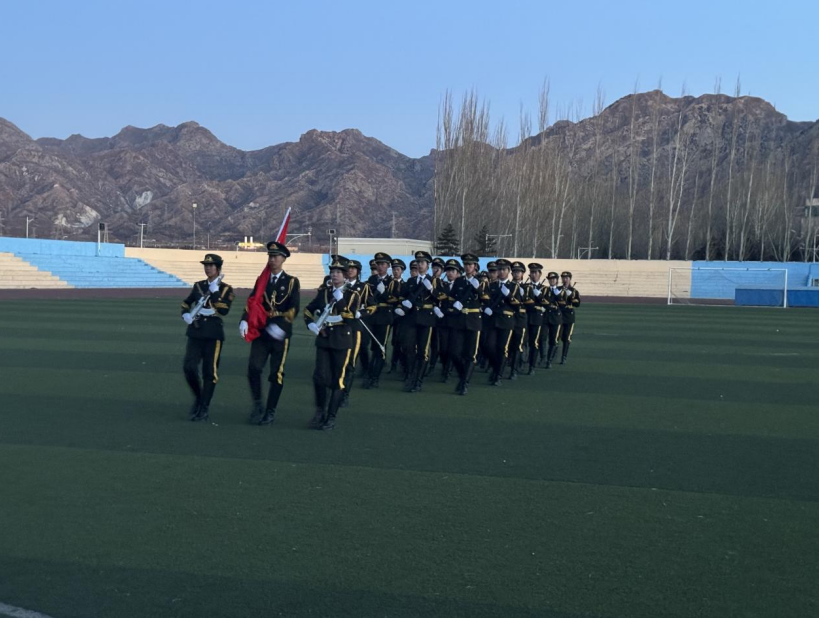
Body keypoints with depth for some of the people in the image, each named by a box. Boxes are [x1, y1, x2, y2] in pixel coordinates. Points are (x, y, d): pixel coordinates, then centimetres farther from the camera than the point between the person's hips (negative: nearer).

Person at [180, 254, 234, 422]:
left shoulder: (226, 289, 2)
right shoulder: (198, 286, 13)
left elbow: (224, 310, -13)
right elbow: (185, 304, 22)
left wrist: (214, 291, -14)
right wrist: (186, 315, 2)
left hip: (213, 334, -3)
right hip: (195, 332, 3)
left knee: (209, 372, -1)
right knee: (189, 368, -6)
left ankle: (203, 409, 9)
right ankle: (198, 397, 19)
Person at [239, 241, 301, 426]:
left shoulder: (292, 282, 0)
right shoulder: (261, 280, 10)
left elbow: (294, 308, -9)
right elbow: (252, 302, 1)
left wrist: (280, 326, -23)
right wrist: (244, 321, -16)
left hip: (281, 334, -2)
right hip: (261, 331, 2)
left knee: (276, 374, 3)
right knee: (253, 368, -10)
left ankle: (271, 412, 14)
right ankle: (257, 405, 9)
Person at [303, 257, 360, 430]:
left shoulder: (352, 294, -1)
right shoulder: (324, 292, 10)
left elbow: (350, 318, -14)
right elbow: (308, 311, 20)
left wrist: (340, 299, -18)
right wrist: (312, 326, 4)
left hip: (342, 340, -3)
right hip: (323, 339, 3)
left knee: (338, 379, 0)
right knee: (319, 377, -5)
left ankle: (331, 417, 9)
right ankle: (320, 410, 16)